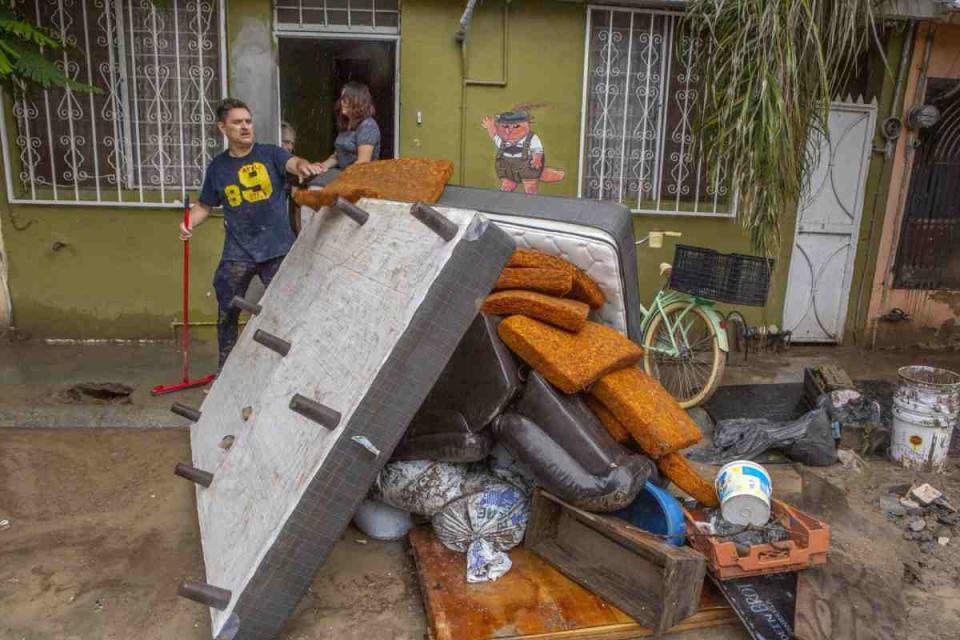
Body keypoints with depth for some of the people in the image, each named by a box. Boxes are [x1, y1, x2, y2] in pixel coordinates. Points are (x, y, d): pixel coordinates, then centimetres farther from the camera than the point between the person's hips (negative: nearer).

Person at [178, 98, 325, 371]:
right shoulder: (218, 167, 7)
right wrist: (189, 222, -5)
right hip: (237, 253, 2)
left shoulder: (270, 153, 0)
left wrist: (303, 166, -44)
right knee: (227, 311, 10)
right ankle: (225, 369, 29)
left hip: (277, 248, -2)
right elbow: (204, 205, 15)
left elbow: (292, 162, -21)